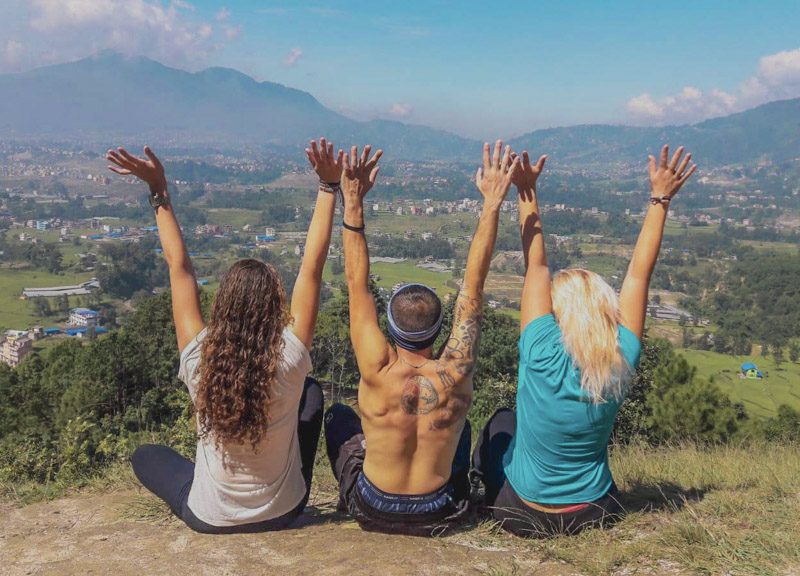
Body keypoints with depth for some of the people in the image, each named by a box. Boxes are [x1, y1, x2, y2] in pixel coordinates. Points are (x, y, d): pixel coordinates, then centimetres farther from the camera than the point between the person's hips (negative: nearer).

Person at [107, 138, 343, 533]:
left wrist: (160, 192, -11)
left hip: (210, 519, 1)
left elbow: (179, 267, -16)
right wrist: (328, 186, -22)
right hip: (284, 512, -1)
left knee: (145, 455, 28)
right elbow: (312, 267, -24)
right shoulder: (289, 362, -27)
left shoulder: (199, 362, -25)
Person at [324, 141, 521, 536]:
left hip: (372, 511, -1)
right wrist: (492, 206, -18)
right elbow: (473, 285, -19)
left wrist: (353, 204, -27)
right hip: (439, 515, 1)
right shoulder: (456, 374, -24)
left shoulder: (378, 372, -28)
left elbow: (357, 284, -23)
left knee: (338, 415, 22)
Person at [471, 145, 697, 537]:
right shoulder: (622, 364, -19)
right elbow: (639, 272, -13)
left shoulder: (542, 357, -27)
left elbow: (536, 265, -21)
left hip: (523, 515, -2)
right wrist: (660, 199, -9)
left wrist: (526, 191, -20)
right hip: (594, 514, 3)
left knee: (502, 422, 26)